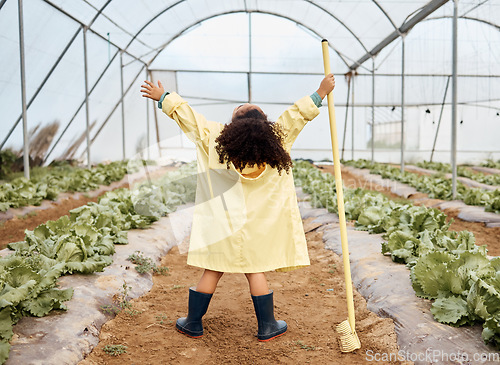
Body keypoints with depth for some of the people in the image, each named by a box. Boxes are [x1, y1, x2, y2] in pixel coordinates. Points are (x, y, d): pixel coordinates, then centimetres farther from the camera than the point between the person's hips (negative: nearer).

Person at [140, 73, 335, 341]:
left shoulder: (216, 139, -13)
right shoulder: (275, 140, -11)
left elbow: (187, 116, -5)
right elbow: (298, 113, -3)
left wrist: (163, 98, 7)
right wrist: (320, 93, 6)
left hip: (222, 224, -1)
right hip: (257, 225, 1)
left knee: (212, 272, 10)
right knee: (255, 272, 12)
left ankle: (193, 324, 24)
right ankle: (267, 327, 23)